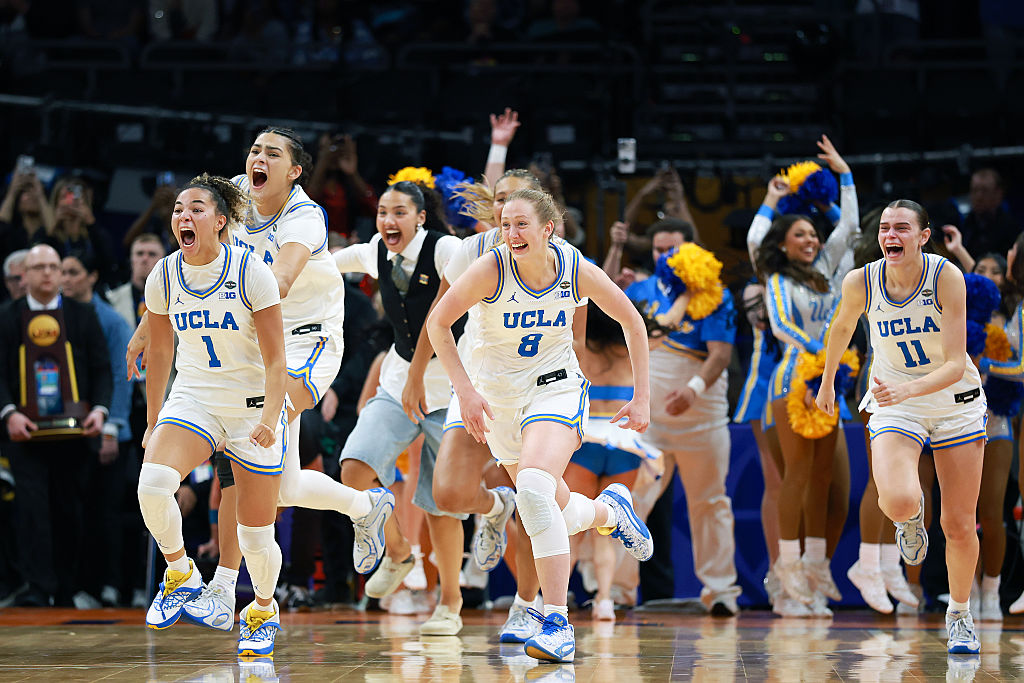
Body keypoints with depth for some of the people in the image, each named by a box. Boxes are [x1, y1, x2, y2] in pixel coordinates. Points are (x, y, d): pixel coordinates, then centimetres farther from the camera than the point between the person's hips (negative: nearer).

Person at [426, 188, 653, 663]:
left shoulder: (577, 271, -15)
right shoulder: (492, 269, -18)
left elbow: (632, 323, 0)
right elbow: (437, 324, -8)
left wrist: (642, 397, 0)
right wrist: (464, 389, -16)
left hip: (556, 387, -2)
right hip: (499, 395, 2)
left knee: (534, 489, -28)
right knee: (557, 511, 11)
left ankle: (558, 623, -25)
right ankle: (610, 510, 49)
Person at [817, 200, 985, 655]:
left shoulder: (947, 277, -21)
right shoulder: (861, 283, -14)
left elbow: (956, 365, -24)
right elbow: (842, 327, 10)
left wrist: (907, 388, -41)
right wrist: (827, 381, 23)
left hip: (954, 402, 0)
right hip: (895, 404, 1)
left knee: (959, 527, 1)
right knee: (897, 502, -28)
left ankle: (959, 614, 28)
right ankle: (912, 515, 11)